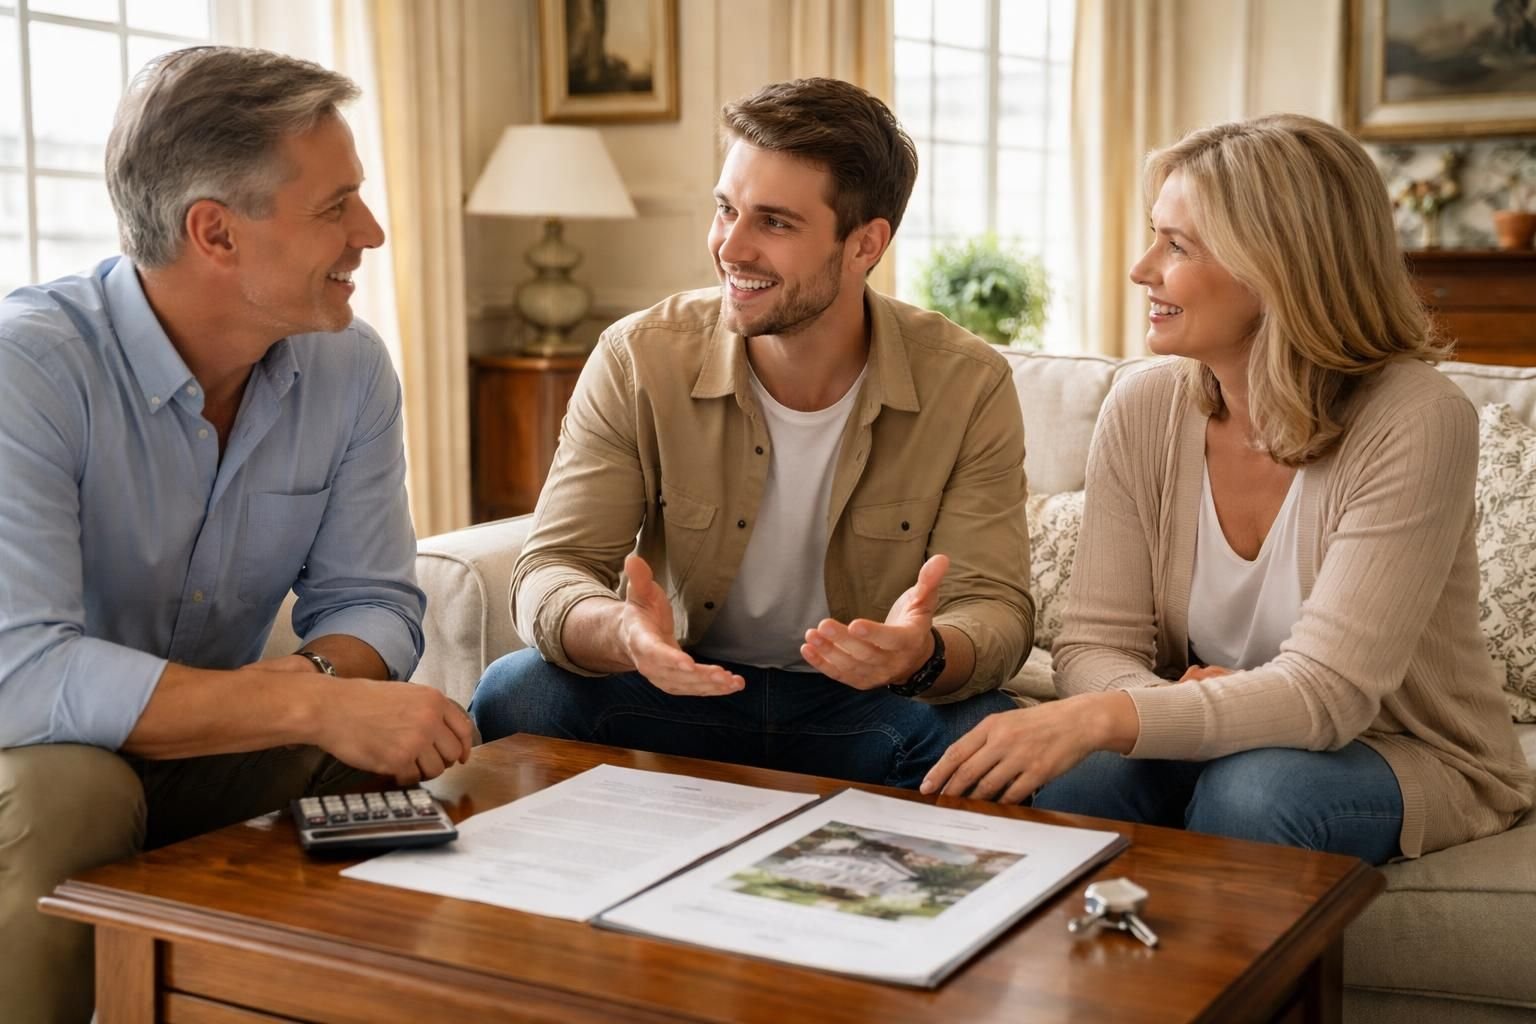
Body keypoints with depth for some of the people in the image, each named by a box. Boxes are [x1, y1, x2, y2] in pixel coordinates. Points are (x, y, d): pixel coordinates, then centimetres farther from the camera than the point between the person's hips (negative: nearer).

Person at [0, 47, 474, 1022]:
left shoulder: (351, 366, -8)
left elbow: (371, 601, -4)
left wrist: (315, 673, -28)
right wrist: (310, 706, -39)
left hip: (210, 751, 5)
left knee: (394, 763, -17)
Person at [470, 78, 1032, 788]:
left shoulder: (969, 388, -11)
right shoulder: (639, 361, -11)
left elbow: (995, 608, -13)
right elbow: (550, 570, -13)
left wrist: (925, 655, -39)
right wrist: (622, 633, -38)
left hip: (862, 708, 0)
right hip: (684, 691, 1)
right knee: (517, 692, -26)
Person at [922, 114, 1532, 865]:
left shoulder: (1414, 423, -21)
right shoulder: (1144, 409, -7)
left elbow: (1326, 689, -27)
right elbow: (1094, 645, -8)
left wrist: (1104, 717, -40)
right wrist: (1181, 706, -30)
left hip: (1413, 760, -2)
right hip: (1213, 743, 3)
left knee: (1250, 791, -33)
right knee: (1074, 778, -28)